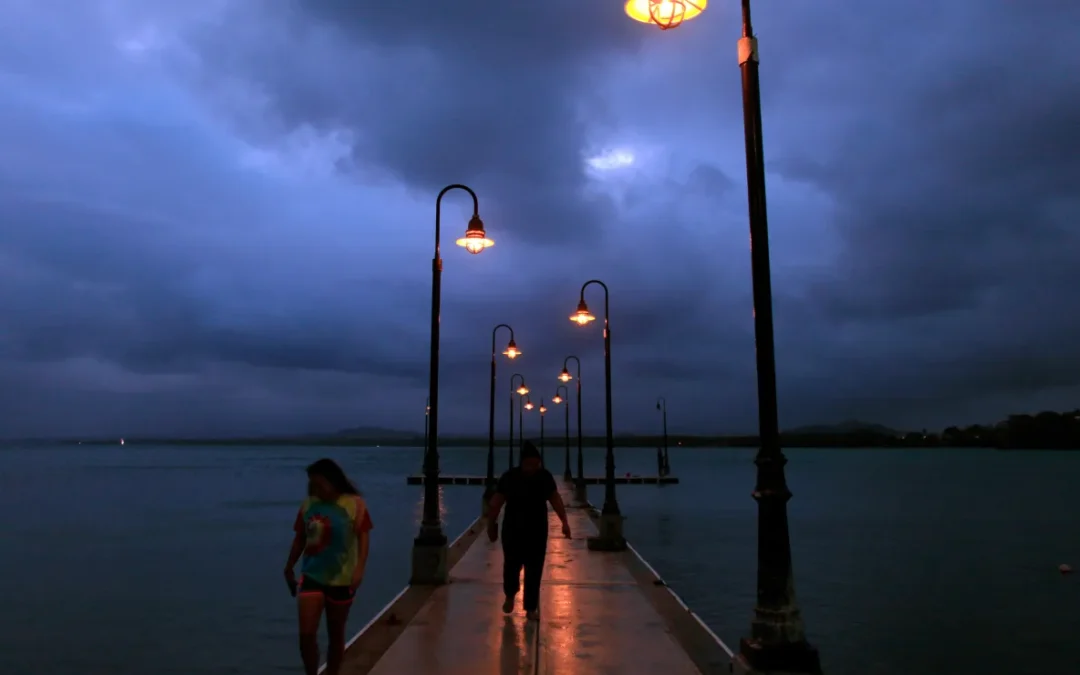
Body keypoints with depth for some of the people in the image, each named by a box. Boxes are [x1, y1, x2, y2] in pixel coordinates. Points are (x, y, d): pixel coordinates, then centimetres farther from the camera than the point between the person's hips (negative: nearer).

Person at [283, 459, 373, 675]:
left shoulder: (355, 503, -9)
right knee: (306, 633, -4)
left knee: (336, 634, 11)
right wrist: (289, 568, 15)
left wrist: (359, 569, -23)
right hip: (311, 576, 2)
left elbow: (363, 536, -12)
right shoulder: (308, 503, 1)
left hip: (341, 579, -2)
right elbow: (300, 538, 10)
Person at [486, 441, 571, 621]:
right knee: (511, 566, 7)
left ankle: (531, 608, 16)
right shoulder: (509, 477, -12)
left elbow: (555, 499, 5)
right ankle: (510, 596, 37)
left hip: (537, 531, 1)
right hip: (513, 530, -1)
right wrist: (491, 525, -3)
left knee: (534, 570, 2)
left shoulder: (545, 477, -5)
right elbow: (495, 503, -6)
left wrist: (564, 522, 2)